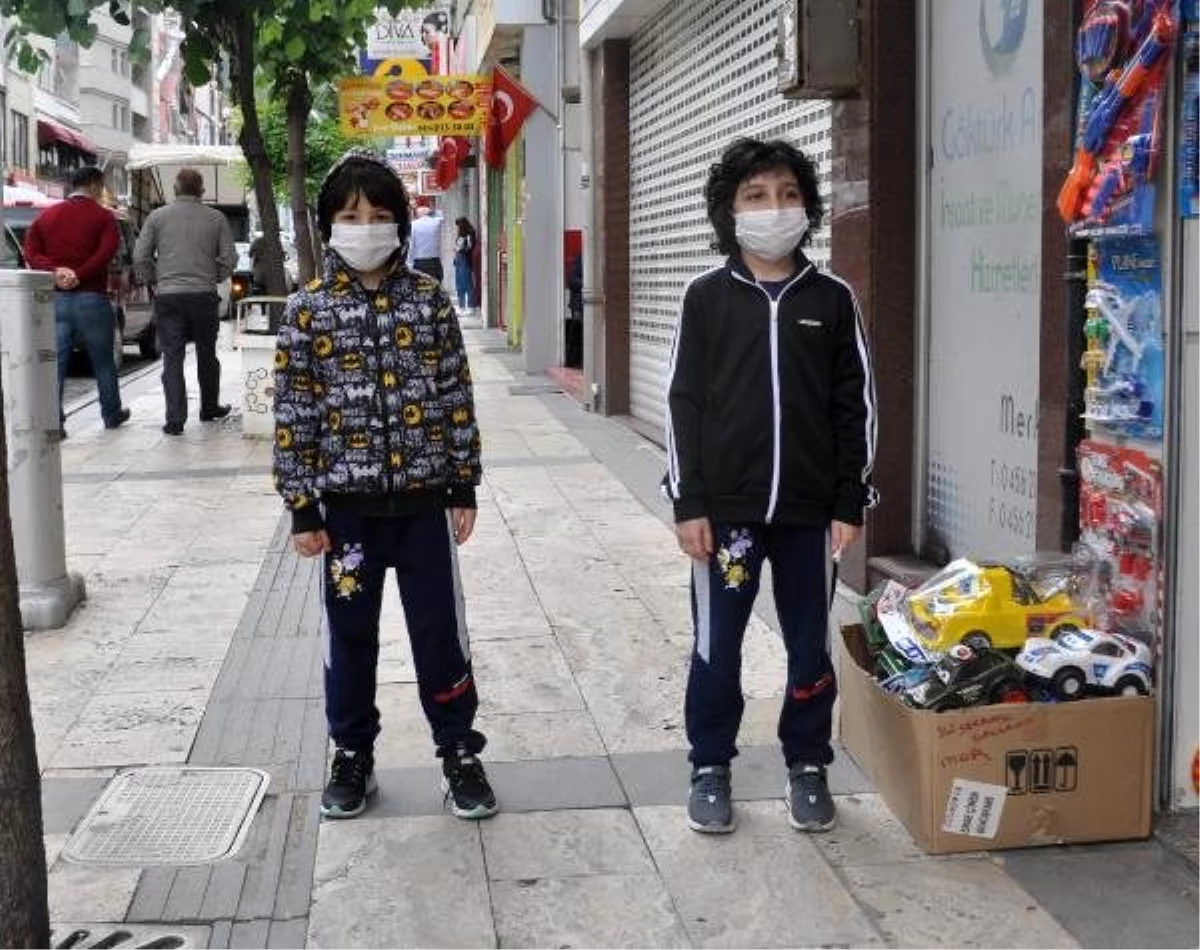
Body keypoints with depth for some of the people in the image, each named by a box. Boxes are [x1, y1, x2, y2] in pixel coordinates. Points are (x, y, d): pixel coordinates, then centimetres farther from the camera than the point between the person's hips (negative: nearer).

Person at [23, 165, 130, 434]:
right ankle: (112, 414, 26)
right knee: (103, 362, 13)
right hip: (92, 298, -2)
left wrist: (55, 271, -12)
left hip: (55, 298, 3)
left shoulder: (46, 216, 11)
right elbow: (107, 251, -17)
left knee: (55, 362, 0)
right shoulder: (103, 216, -1)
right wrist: (79, 276, -19)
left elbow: (30, 252, 0)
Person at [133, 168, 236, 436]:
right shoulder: (216, 218, 3)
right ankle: (209, 408, 29)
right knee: (206, 354, 16)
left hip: (167, 296, -1)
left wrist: (155, 280, 13)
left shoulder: (158, 216, 2)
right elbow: (229, 258, 1)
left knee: (172, 357, 0)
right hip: (204, 296, 1)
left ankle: (175, 420, -6)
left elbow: (140, 256, -1)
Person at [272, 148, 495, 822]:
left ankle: (460, 752, 22)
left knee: (441, 628, 7)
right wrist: (302, 507, -3)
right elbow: (294, 415, -1)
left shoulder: (431, 299, 0)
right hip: (347, 502, 0)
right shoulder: (308, 310, -2)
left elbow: (457, 396, 3)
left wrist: (464, 485, 1)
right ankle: (352, 756, 28)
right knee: (350, 634, 11)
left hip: (424, 497, 0)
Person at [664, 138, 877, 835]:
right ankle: (711, 769, 23)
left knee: (810, 646, 10)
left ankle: (808, 767, 27)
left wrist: (851, 504, 0)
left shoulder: (832, 299, 3)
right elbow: (684, 403, 0)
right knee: (717, 646, 7)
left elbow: (856, 406, 5)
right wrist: (688, 503, -5)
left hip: (811, 511, 1)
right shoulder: (707, 297, 1)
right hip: (727, 508, -1)